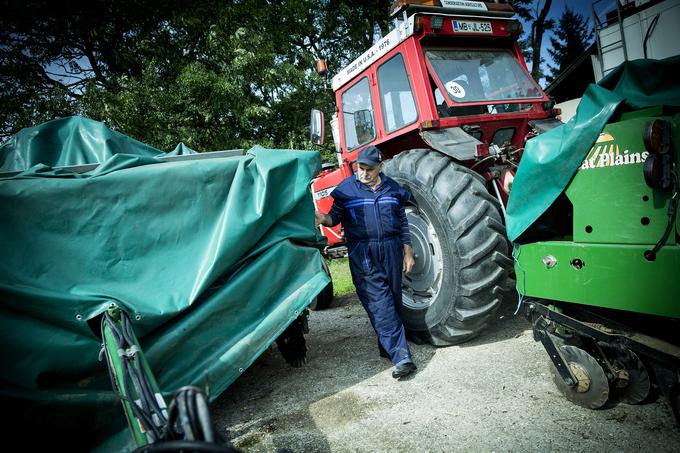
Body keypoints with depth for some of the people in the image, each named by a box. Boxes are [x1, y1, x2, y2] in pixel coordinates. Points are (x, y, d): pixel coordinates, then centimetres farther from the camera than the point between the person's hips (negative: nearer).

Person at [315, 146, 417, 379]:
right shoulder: (346, 188, 2)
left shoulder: (392, 188, 10)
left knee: (393, 298, 8)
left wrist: (408, 252, 11)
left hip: (391, 249, 4)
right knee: (379, 302, -11)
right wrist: (324, 218, -20)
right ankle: (401, 356, -13)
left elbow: (403, 223, 14)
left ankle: (387, 346, 25)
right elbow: (336, 216, 4)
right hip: (362, 252, -3)